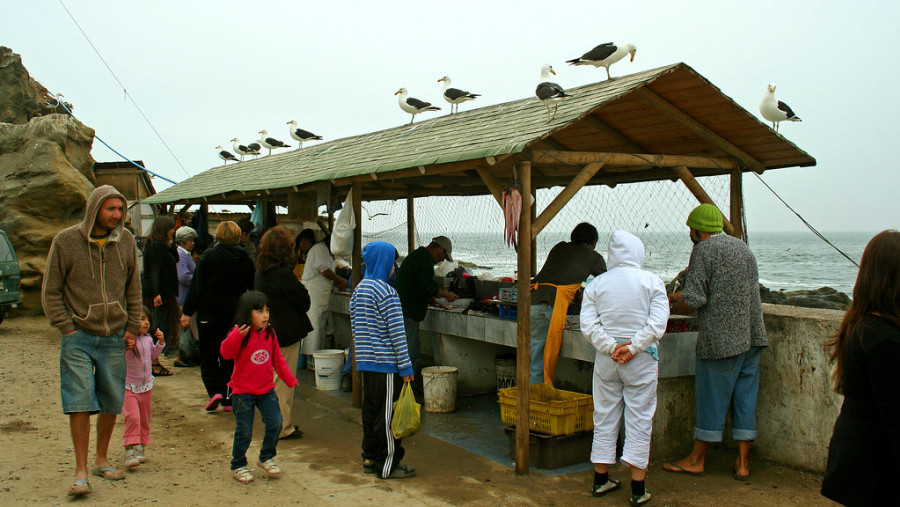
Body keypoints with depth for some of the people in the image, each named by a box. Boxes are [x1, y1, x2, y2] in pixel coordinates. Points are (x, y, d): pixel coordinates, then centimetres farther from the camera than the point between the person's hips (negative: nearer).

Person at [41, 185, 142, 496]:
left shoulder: (126, 242, 3)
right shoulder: (66, 241, -5)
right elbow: (50, 292, 0)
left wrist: (132, 328, 7)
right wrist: (66, 329, -7)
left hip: (115, 338, 3)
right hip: (79, 338, -3)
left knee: (112, 403, 9)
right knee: (80, 403, -6)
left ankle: (102, 460, 26)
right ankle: (81, 471, 4)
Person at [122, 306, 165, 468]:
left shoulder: (148, 339, 2)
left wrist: (160, 342, 4)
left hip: (146, 386, 6)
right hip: (129, 386, -6)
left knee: (144, 419, 14)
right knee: (132, 417, -17)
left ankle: (140, 448, 28)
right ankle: (130, 450, -10)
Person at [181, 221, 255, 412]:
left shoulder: (208, 256, -7)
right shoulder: (244, 258, 0)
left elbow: (197, 287, -7)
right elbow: (254, 286, 5)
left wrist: (187, 312, -1)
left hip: (209, 312, -2)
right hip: (235, 314, 2)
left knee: (208, 355, 11)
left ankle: (214, 391, -7)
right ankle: (228, 399, 10)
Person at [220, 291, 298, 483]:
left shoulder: (269, 334, 4)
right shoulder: (240, 334, -12)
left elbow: (278, 359, 13)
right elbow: (226, 353, -27)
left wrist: (290, 380, 12)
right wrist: (237, 336, -42)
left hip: (266, 390, 5)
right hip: (243, 391, -5)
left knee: (275, 423, -1)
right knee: (244, 431, 2)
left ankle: (266, 458, 22)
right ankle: (238, 466, 22)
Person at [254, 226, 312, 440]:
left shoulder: (260, 273, 5)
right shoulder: (283, 274, -22)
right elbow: (304, 301, -14)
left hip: (268, 332, 9)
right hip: (286, 332, -9)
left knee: (275, 380, 18)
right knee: (284, 381, 0)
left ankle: (281, 422, 29)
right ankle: (283, 428, 8)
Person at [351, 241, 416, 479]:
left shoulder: (358, 289, 11)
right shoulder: (386, 292, -15)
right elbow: (397, 332, -16)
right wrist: (405, 367, -13)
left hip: (365, 362, 8)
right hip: (385, 364, -8)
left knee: (370, 410, 16)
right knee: (387, 414, -1)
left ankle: (369, 459, 25)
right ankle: (387, 465, 6)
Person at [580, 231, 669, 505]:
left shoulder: (596, 284, 2)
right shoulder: (652, 281, -3)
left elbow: (588, 325, -4)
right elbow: (658, 323, -12)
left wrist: (612, 348, -6)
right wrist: (633, 347, -11)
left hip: (606, 359, 2)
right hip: (642, 360, -2)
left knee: (604, 417, 12)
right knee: (639, 420, 4)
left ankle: (600, 481, 22)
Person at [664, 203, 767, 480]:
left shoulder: (703, 249, -9)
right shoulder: (741, 246, 16)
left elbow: (694, 300, -17)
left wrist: (673, 308, 4)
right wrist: (680, 295, 28)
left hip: (721, 338, -7)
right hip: (752, 336, 7)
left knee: (711, 398, 3)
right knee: (745, 398, 11)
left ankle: (697, 459, 17)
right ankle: (743, 462, 15)